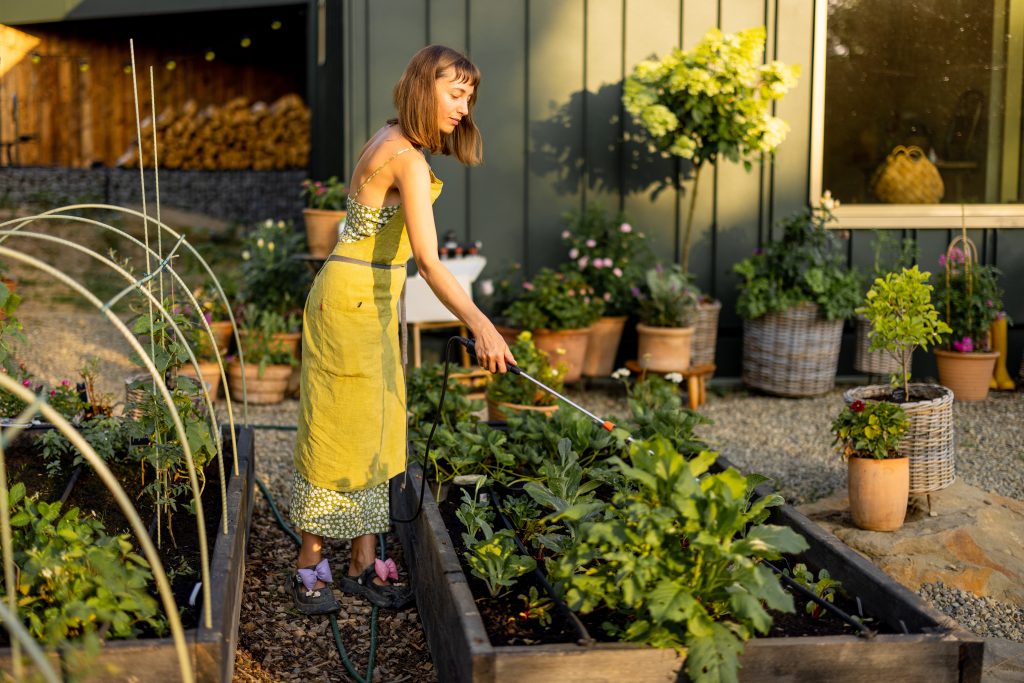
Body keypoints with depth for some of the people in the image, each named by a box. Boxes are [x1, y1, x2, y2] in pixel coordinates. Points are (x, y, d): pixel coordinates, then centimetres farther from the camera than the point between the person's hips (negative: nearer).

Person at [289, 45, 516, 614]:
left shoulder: (390, 142, 9)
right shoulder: (409, 160, -21)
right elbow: (429, 262, -33)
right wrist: (481, 324, -42)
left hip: (374, 300, 10)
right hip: (353, 298, -10)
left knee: (376, 431, 10)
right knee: (339, 432, -1)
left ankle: (364, 564, 17)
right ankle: (311, 566, 12)